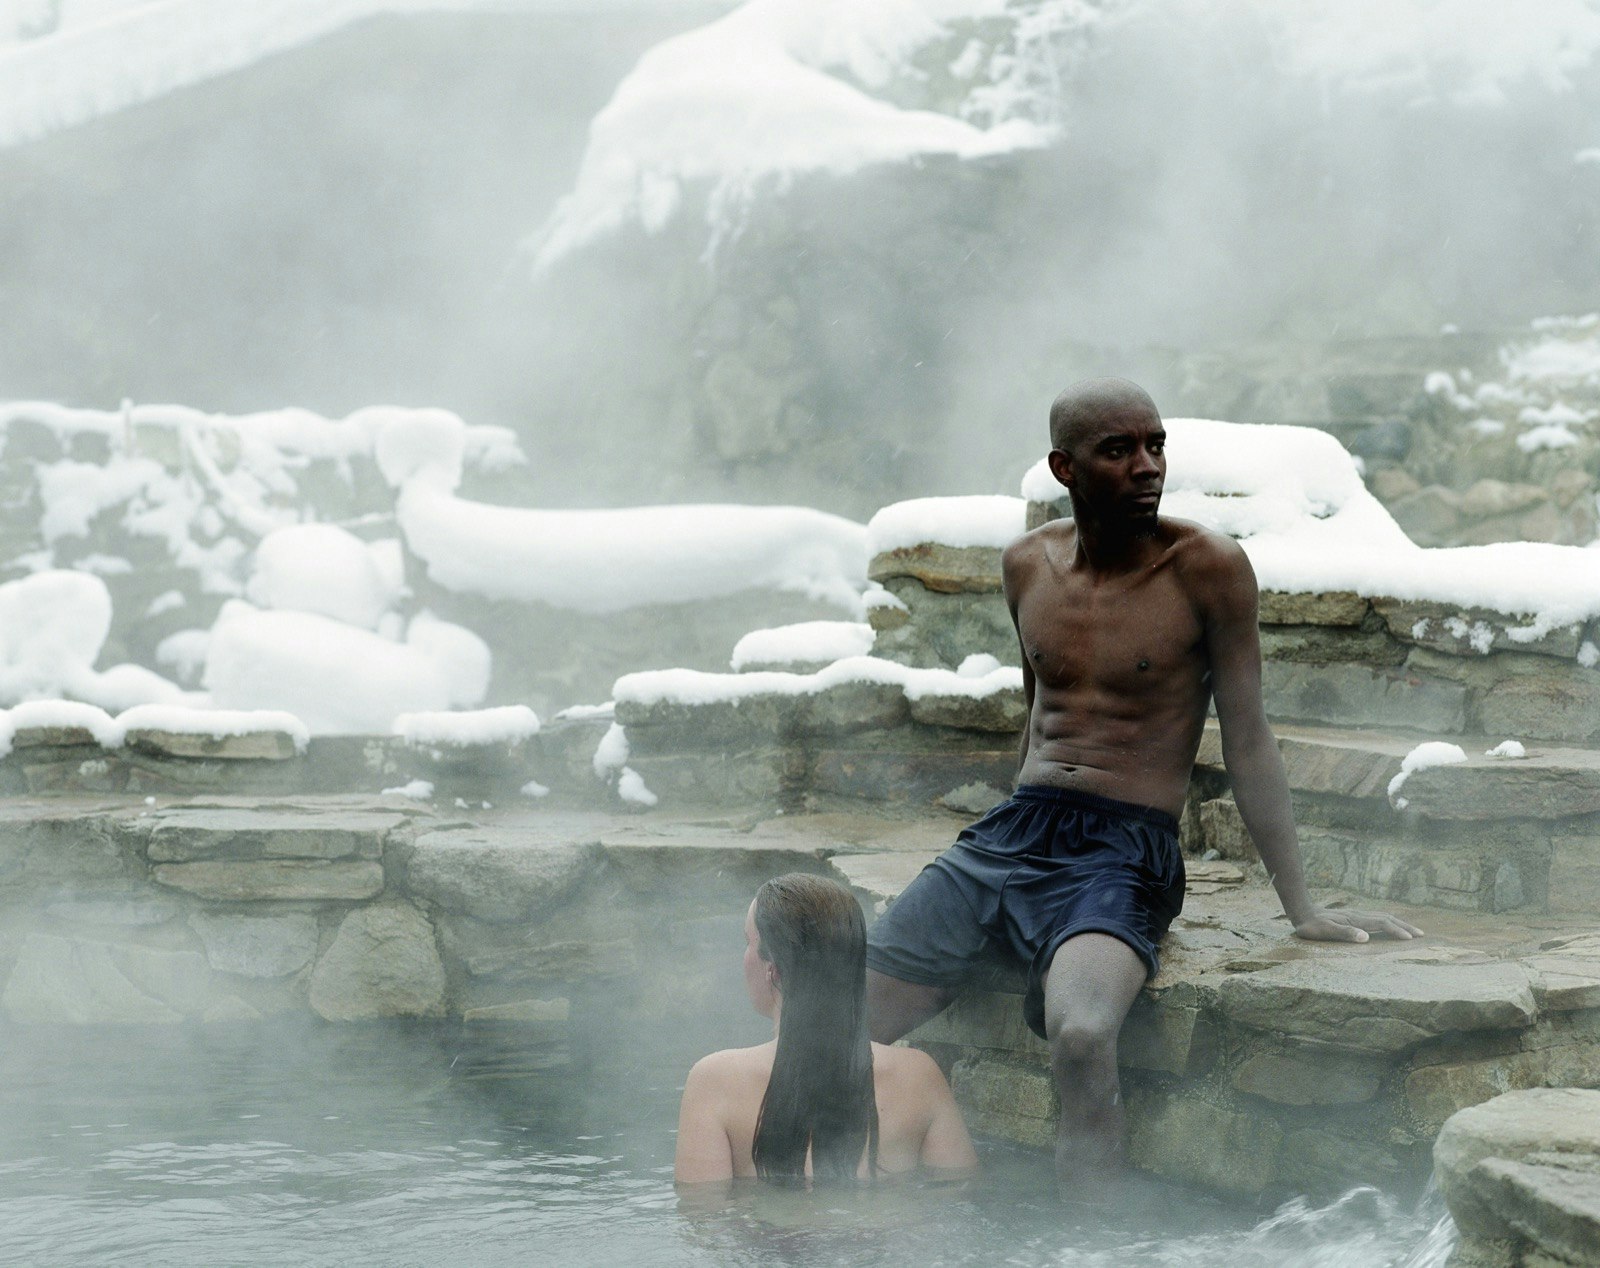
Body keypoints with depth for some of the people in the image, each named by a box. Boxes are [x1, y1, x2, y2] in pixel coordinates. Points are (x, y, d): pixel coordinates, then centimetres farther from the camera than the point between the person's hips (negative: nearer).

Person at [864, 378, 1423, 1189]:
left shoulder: (1207, 567, -7)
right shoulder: (1027, 564, 9)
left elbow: (1246, 739, -3)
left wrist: (1301, 909, -3)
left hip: (1125, 850, -5)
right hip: (1009, 834, 6)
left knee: (1081, 1033, -36)